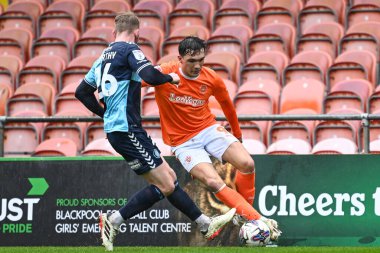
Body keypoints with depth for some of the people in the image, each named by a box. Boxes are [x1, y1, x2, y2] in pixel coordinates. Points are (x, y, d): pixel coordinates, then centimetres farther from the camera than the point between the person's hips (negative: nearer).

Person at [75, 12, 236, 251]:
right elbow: (150, 76, -24)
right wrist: (170, 77, -4)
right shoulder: (130, 50, -8)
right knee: (164, 186, -6)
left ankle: (206, 224, 18)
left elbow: (82, 92, 21)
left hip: (114, 127, 9)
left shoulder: (103, 57, 17)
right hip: (127, 129, -9)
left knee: (170, 177, 13)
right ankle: (113, 221, -7)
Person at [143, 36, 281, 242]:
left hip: (208, 130, 3)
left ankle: (243, 215, 4)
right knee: (213, 182, -25)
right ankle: (256, 219, -18)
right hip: (183, 142, -3)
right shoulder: (163, 73, -17)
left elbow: (227, 105, 12)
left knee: (247, 164, -18)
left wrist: (237, 134, 23)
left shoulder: (211, 79, -6)